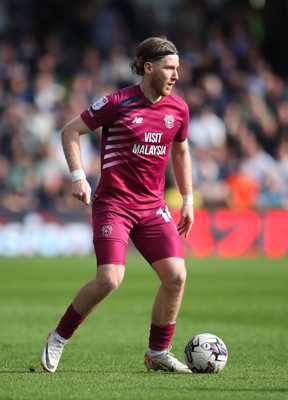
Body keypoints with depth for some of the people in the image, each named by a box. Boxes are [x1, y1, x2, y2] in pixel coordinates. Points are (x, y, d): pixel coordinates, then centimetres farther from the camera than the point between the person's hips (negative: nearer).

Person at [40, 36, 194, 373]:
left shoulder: (178, 109, 5)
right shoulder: (118, 103, -10)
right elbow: (70, 131, -2)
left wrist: (188, 200, 21)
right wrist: (78, 177, -12)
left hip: (153, 206, 5)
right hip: (113, 203, -5)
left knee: (176, 275, -8)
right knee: (110, 279, -18)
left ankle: (158, 353, 9)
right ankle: (59, 337, 4)